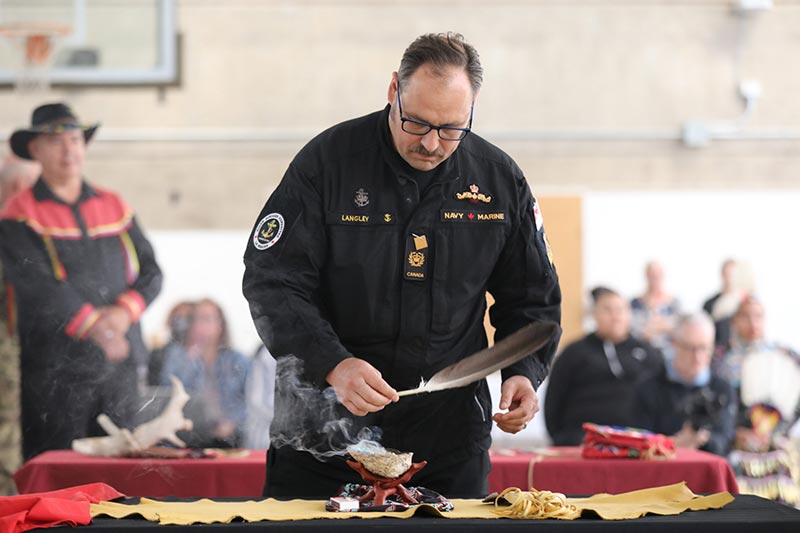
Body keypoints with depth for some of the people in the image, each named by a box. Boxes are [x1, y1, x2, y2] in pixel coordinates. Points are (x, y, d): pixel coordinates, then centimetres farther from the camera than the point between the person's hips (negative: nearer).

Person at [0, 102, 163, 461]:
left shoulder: (114, 207, 15)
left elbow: (150, 272, 11)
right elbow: (37, 284, -12)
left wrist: (124, 312, -9)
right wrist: (93, 325, -21)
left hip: (120, 363, 4)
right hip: (56, 367, -4)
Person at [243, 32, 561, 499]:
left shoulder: (500, 181, 1)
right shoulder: (329, 161, -8)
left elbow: (532, 298, 12)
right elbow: (271, 281, -12)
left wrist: (523, 373, -7)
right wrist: (332, 364, -26)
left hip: (449, 430, 2)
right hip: (325, 424, -2)